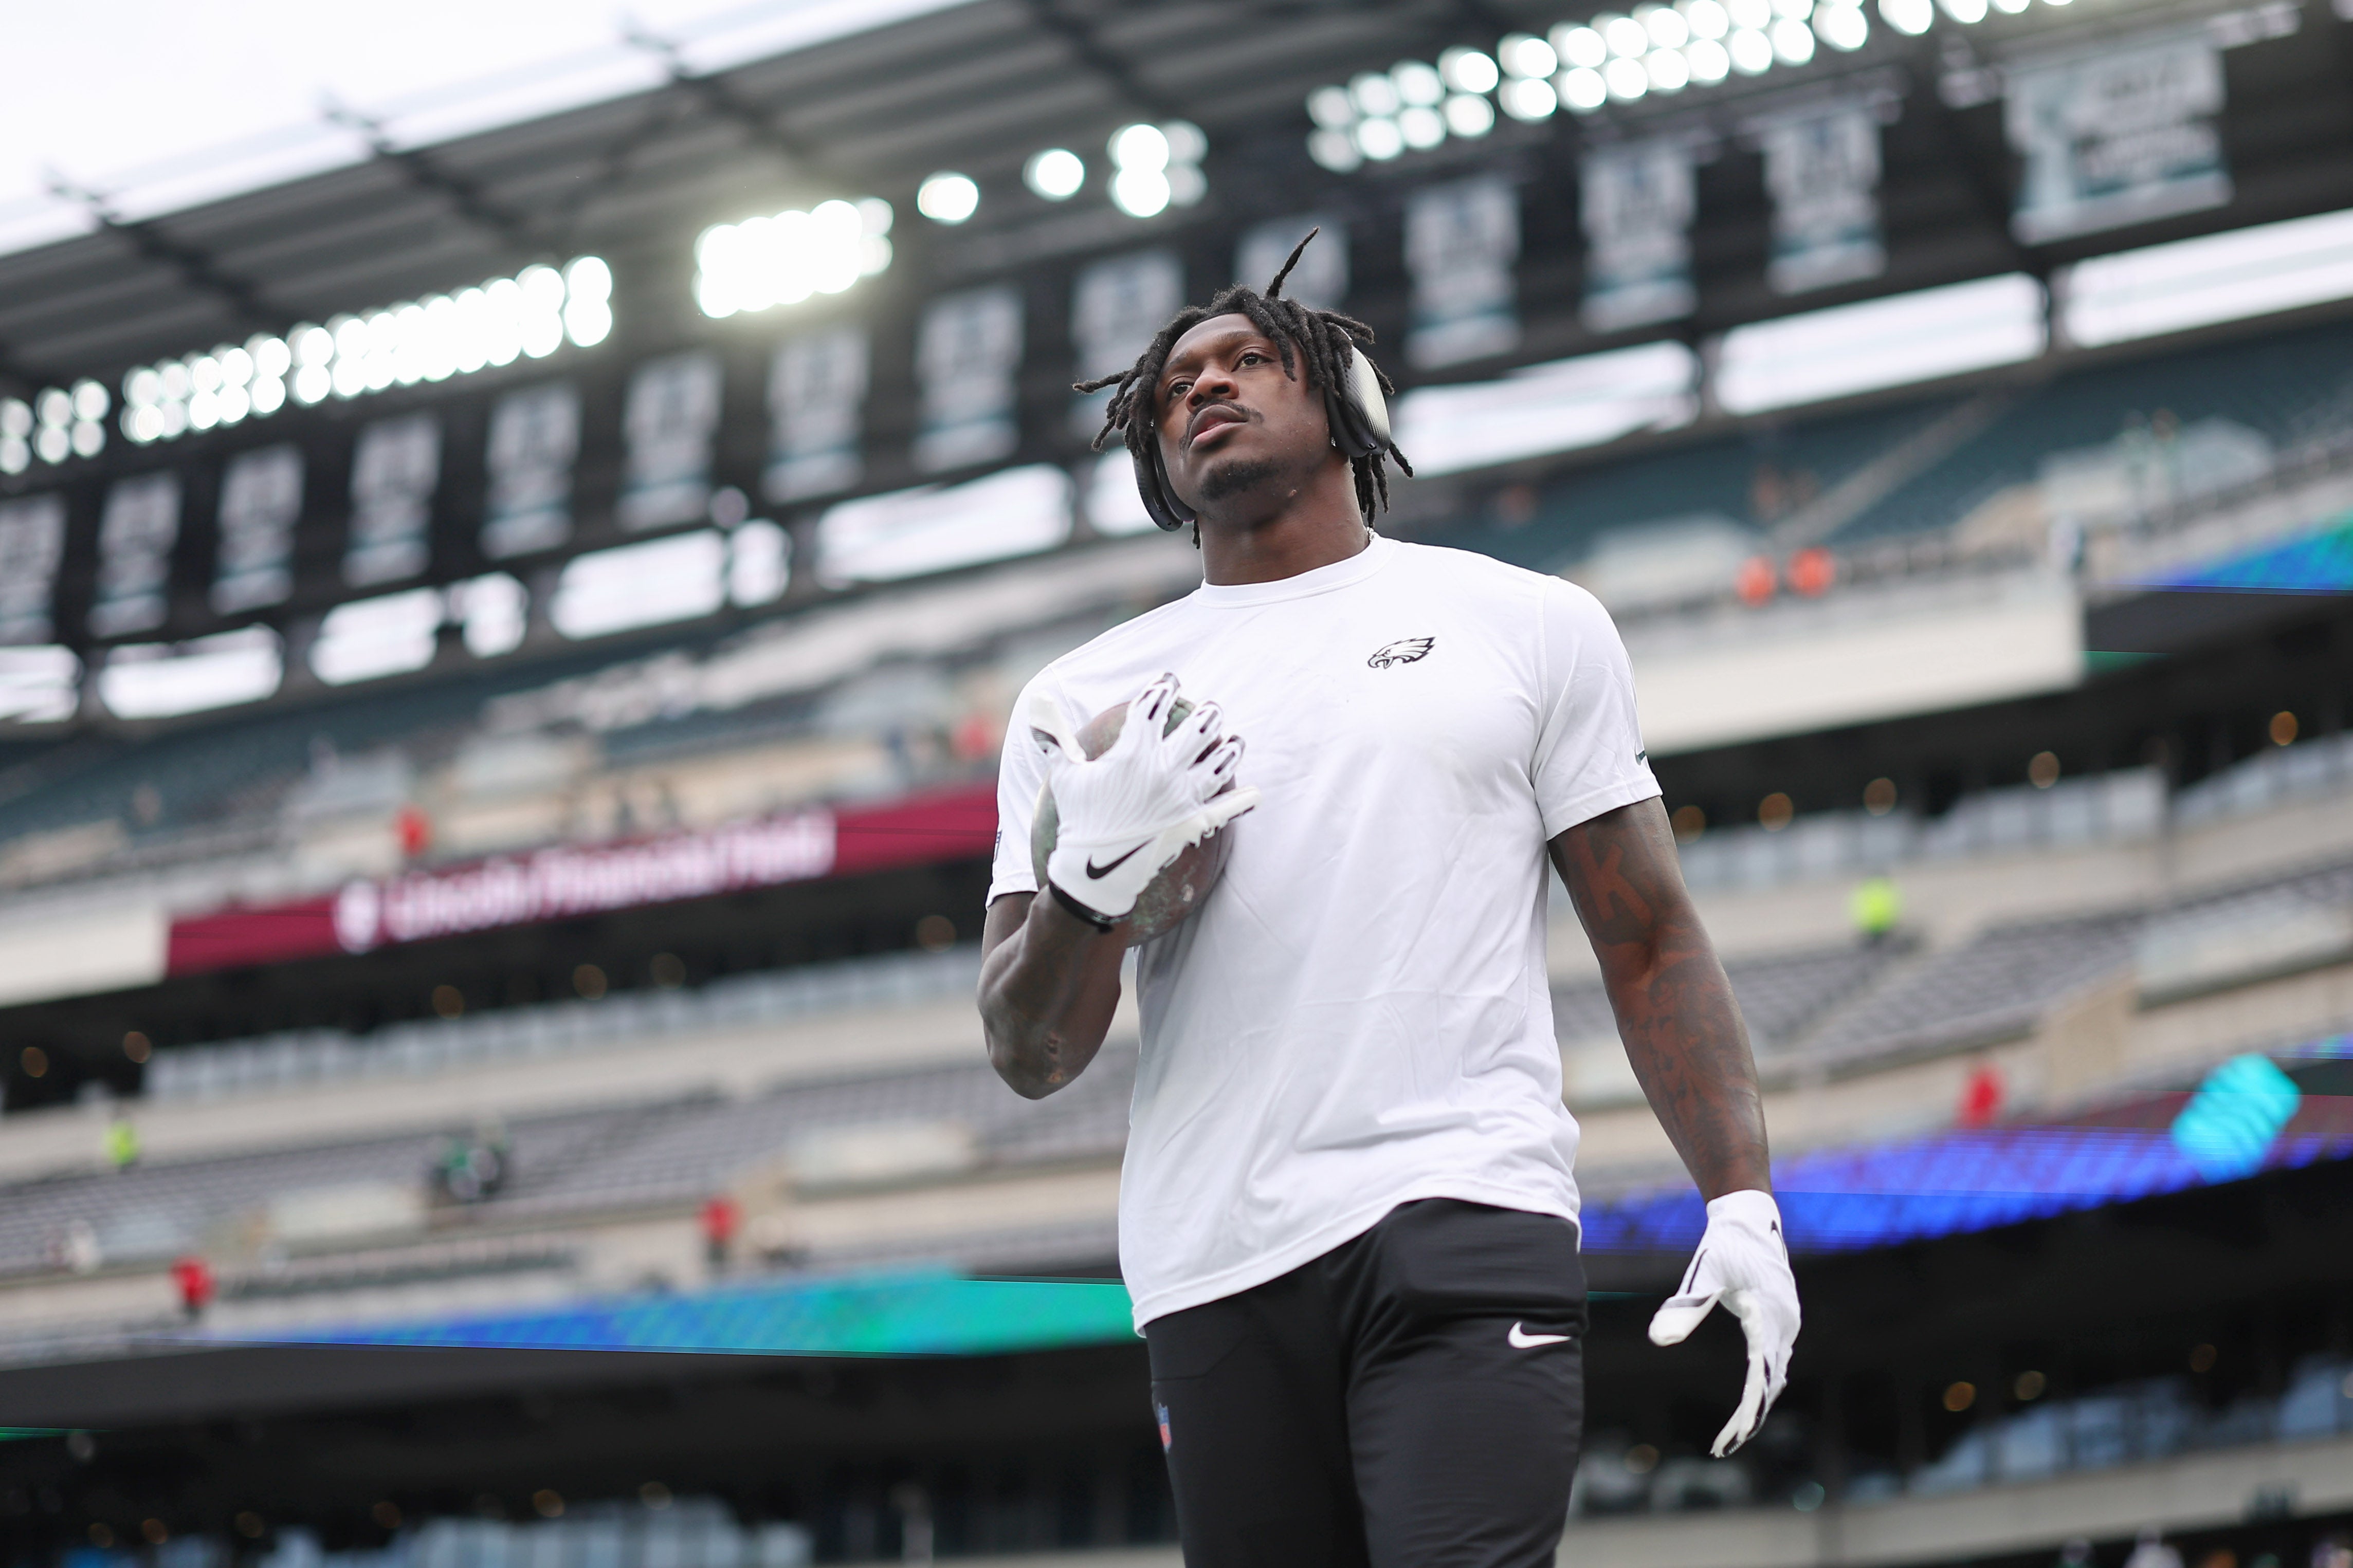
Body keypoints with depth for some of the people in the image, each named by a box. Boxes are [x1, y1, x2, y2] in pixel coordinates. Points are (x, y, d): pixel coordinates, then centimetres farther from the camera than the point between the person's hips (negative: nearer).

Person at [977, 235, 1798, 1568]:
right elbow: (1030, 1057, 11)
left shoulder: (1529, 623, 14)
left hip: (1467, 1221, -2)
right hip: (1213, 1271, 3)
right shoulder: (1084, 702, 15)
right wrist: (1092, 880, -9)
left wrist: (1744, 1198, 0)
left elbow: (1651, 943, 12)